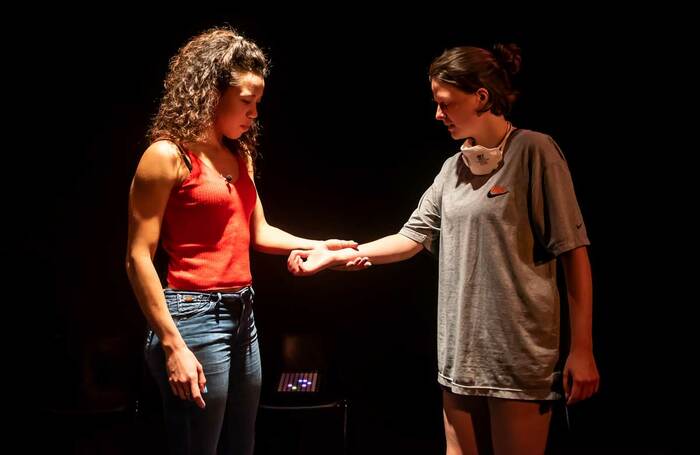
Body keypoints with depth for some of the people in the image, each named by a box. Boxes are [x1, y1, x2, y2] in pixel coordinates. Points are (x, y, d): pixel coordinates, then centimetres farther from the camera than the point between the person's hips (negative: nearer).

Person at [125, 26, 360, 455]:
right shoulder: (168, 155, -11)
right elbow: (139, 258, -14)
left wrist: (321, 246, 6)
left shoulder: (240, 156, 12)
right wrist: (173, 345, -19)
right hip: (195, 315, -8)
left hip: (242, 314, 8)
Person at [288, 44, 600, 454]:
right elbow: (412, 238, 14)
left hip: (519, 353, -6)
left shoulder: (534, 152, -8)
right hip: (460, 351, 6)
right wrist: (334, 256, 6)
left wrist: (582, 348, -13)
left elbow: (573, 251, -10)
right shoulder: (453, 169, 13)